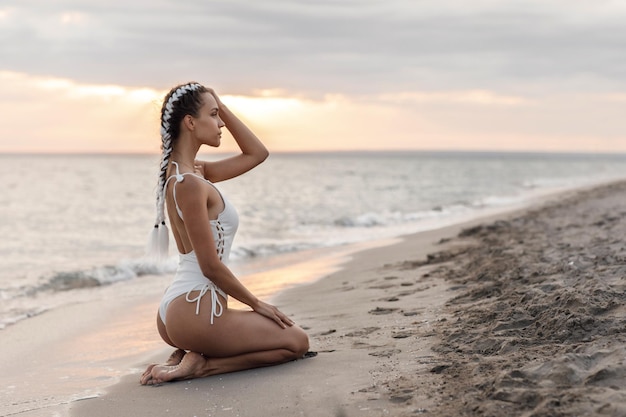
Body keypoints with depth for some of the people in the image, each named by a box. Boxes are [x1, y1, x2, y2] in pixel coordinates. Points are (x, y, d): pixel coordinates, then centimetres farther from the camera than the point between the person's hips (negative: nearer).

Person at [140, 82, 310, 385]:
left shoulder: (193, 171, 10)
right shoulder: (190, 183, -18)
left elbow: (256, 153, 18)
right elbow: (211, 266, -17)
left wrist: (221, 106, 11)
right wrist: (257, 304, -5)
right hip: (195, 311, -9)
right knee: (296, 342, 7)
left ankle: (187, 356, 10)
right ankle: (201, 366, -5)